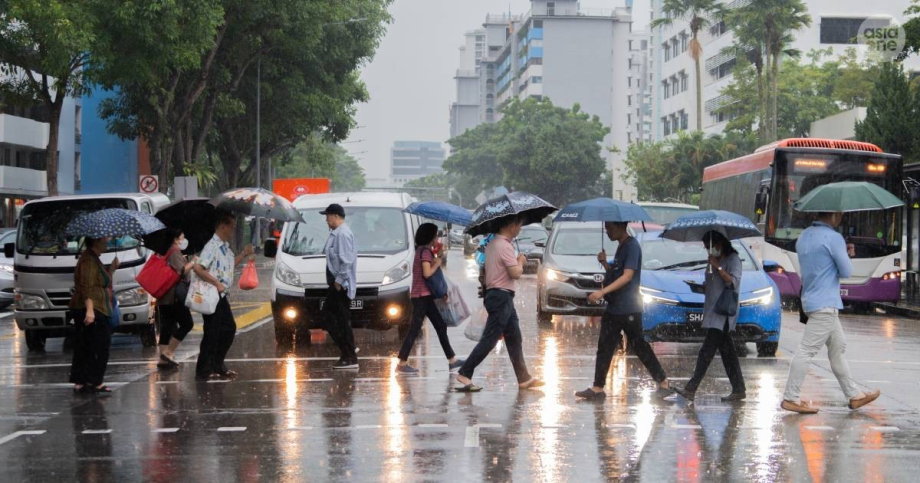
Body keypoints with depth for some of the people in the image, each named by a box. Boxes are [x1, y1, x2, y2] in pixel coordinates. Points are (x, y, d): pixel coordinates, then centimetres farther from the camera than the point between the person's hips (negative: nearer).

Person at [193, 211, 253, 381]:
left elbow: (230, 264, 27)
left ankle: (218, 366, 24)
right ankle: (203, 371, 3)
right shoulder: (212, 246, -19)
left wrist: (244, 255, 15)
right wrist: (217, 283, -28)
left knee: (229, 328, 15)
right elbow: (198, 268, -28)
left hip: (221, 296, 10)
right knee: (212, 333, -5)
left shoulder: (225, 246, 11)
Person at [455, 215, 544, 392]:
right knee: (489, 339, -8)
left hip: (502, 297, 10)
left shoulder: (492, 244, 13)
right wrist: (520, 261, -3)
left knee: (515, 339, 12)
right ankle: (464, 374, -7)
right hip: (501, 297, -10)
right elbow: (516, 273, -21)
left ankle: (524, 378, 14)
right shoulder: (505, 246, -17)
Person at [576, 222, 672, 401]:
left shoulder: (632, 246, -15)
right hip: (613, 308, 9)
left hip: (628, 310, -9)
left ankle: (663, 382, 9)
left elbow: (627, 276, -24)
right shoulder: (621, 246, 15)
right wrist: (604, 262, 2)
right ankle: (597, 388, 8)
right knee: (604, 348, 6)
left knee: (640, 347, -1)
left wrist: (602, 292, -31)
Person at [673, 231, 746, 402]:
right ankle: (738, 390, 12)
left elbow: (734, 282, -19)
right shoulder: (715, 260, 19)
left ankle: (691, 389, -16)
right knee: (727, 352, 9)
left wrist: (717, 267, -22)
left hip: (723, 313, -9)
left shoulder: (733, 259, -6)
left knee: (707, 351, -13)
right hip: (713, 311, 9)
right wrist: (701, 287, 6)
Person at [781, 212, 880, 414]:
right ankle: (790, 398, -7)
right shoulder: (833, 238, -15)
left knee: (837, 347, 15)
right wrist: (845, 257, 9)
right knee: (807, 350, -8)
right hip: (825, 304, -10)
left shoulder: (804, 237, 12)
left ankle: (854, 395, 21)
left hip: (811, 299, 10)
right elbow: (846, 271, -11)